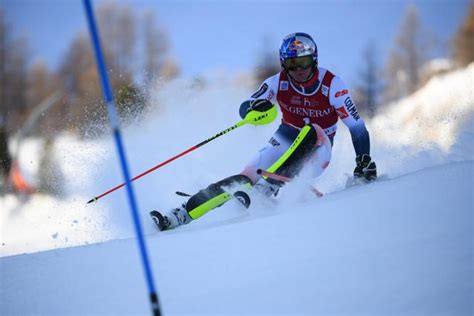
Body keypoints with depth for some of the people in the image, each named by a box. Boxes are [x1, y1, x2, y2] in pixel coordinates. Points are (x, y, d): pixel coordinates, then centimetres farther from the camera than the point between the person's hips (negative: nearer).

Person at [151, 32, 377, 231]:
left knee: (311, 132, -35)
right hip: (286, 143, 2)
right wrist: (254, 108, -40)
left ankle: (268, 186, -42)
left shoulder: (331, 84, -17)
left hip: (317, 150, -2)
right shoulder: (278, 82, -11)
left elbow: (356, 125, -13)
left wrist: (364, 161, -24)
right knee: (247, 177, -21)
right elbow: (244, 110, -16)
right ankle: (182, 215, -27)